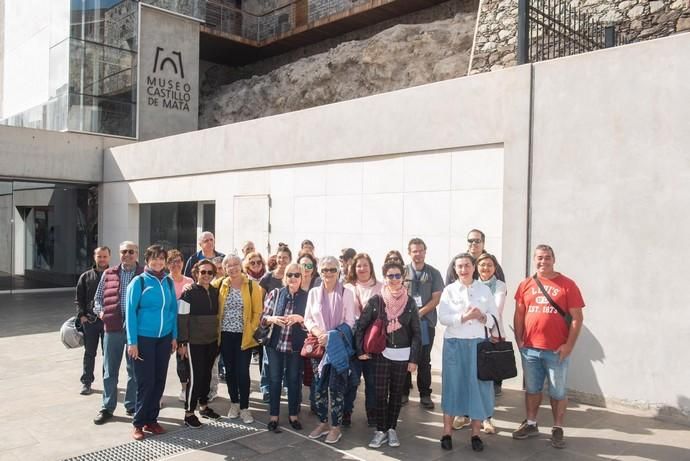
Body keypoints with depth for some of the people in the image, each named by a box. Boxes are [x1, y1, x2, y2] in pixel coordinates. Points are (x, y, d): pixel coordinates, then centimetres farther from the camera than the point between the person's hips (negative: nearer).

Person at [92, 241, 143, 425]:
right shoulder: (108, 274, 8)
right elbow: (98, 297, 15)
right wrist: (100, 311, -1)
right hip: (113, 327, 2)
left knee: (135, 370, 9)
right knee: (110, 370, 9)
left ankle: (132, 406, 23)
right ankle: (107, 407, 22)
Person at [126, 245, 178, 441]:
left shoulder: (169, 282, 6)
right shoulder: (139, 281, -7)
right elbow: (131, 312, -8)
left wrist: (174, 336, 7)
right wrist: (132, 341, -12)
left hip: (164, 338, 4)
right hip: (144, 338, -4)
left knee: (159, 381, 9)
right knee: (146, 382, -2)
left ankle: (151, 420, 22)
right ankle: (138, 423, 13)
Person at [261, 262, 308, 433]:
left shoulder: (306, 297, -2)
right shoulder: (275, 293, 1)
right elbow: (263, 317, 2)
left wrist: (299, 318, -21)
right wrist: (273, 319, -18)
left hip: (295, 345, 0)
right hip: (275, 343, 1)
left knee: (294, 380, 10)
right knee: (274, 380, 7)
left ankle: (293, 415, 24)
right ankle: (273, 416, 18)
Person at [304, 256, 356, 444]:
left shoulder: (346, 293, -4)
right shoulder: (313, 292, 5)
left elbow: (350, 322, -5)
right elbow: (308, 319, 7)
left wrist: (332, 336, -15)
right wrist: (318, 332, -11)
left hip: (338, 346, -3)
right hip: (317, 345, 3)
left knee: (336, 387, -2)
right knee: (319, 386, 9)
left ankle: (335, 427, 10)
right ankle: (323, 423, 23)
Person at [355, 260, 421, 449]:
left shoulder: (410, 302, -2)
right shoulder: (375, 301, -5)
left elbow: (416, 333, 1)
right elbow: (360, 326, -1)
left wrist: (413, 359, -3)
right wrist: (361, 351, -4)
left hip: (402, 355, 1)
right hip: (380, 354, -1)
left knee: (396, 393, 10)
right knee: (380, 394, 0)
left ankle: (391, 429, 23)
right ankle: (380, 431, 13)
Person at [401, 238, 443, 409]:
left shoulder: (433, 273, 2)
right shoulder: (403, 272, 3)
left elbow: (436, 298, -2)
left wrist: (420, 312, -12)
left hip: (426, 321, 0)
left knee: (424, 359, 5)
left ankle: (425, 394, 14)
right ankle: (404, 392, 18)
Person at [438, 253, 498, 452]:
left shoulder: (484, 289, 6)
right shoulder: (449, 290, 2)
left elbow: (494, 318, 5)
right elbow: (442, 317, -8)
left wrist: (482, 317, -15)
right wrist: (464, 317, -21)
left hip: (478, 343, 1)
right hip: (454, 343, -1)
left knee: (478, 386, 2)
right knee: (452, 385, 3)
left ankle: (475, 434, 15)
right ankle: (447, 432, 13)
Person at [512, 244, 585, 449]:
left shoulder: (567, 285, -4)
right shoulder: (525, 285, 6)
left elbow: (577, 318, -5)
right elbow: (519, 315, 11)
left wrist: (569, 345, -10)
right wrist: (519, 340, 4)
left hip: (557, 350, -3)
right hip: (530, 349, 3)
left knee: (558, 392, 8)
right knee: (532, 389, 15)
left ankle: (558, 429, 22)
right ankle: (531, 424, 29)